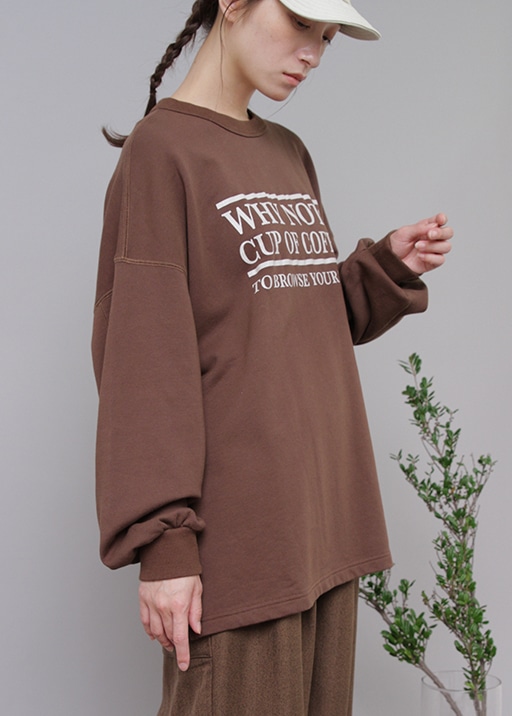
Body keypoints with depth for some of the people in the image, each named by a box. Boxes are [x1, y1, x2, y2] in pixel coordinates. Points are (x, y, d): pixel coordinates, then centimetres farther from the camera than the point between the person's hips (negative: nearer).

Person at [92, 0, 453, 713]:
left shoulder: (290, 154, 15)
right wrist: (162, 543, -15)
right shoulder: (161, 149, -7)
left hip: (327, 510, 7)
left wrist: (390, 265, 0)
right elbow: (142, 359, -12)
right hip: (237, 523, -7)